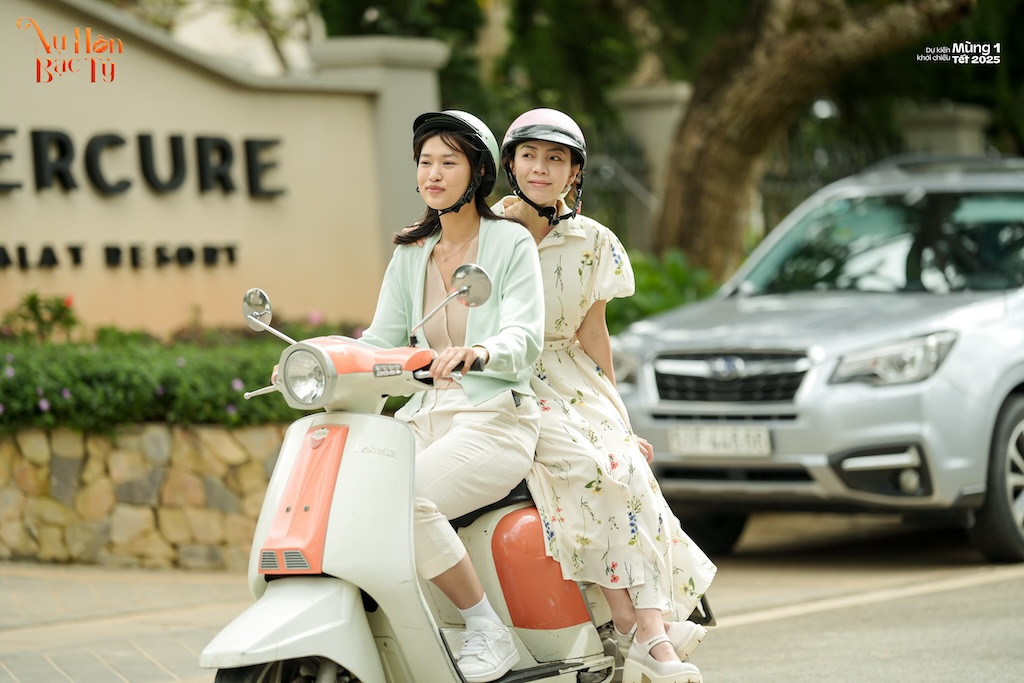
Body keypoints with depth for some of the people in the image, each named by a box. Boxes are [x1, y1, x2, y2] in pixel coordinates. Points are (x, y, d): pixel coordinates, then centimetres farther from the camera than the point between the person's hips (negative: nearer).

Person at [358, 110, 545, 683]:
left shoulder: (512, 242, 0)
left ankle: (487, 632, -19)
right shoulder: (411, 253, 18)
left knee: (408, 499, -32)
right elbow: (382, 339, 13)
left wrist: (479, 351, -34)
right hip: (429, 414, 6)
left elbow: (525, 338, -12)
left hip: (497, 420, -6)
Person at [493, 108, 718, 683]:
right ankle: (638, 627, -31)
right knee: (590, 470, -29)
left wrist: (618, 414, 11)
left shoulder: (593, 242, 10)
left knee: (626, 467, -25)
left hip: (572, 379, 3)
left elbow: (592, 333, 15)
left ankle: (653, 631, -31)